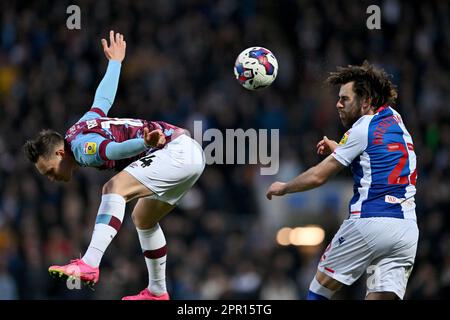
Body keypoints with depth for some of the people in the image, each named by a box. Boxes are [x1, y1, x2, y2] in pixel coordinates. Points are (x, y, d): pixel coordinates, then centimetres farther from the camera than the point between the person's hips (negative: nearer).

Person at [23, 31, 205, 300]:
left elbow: (114, 149, -36)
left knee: (115, 187, -26)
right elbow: (104, 98, 31)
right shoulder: (83, 125, 14)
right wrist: (115, 61, 49)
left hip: (177, 150, -11)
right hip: (191, 152, 11)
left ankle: (90, 265, -38)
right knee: (143, 218, 23)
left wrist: (145, 144, -56)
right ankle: (157, 292, 30)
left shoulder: (81, 147, -15)